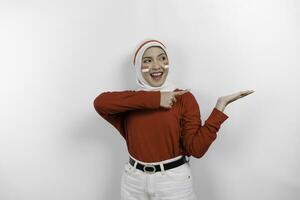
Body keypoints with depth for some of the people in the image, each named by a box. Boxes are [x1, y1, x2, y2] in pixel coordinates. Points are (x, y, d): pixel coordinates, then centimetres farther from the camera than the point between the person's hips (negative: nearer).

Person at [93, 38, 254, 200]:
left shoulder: (184, 98, -6)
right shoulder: (131, 99, -1)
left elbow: (196, 148, -12)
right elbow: (100, 102, -23)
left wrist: (220, 105, -17)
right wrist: (155, 99, -24)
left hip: (174, 181, -1)